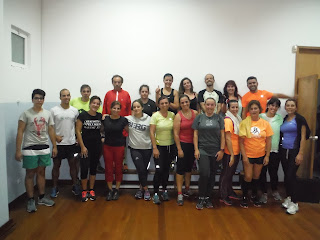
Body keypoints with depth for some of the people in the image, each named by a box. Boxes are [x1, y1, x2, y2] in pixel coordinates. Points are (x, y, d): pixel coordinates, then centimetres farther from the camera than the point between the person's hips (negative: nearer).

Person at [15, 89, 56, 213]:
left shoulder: (47, 114, 7)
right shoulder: (26, 114, -5)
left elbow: (51, 131, 9)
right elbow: (20, 132, -7)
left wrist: (54, 146, 7)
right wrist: (18, 150, -11)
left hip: (44, 148, 4)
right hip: (30, 148, -4)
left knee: (41, 172, 13)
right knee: (30, 174, 5)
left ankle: (41, 197, 25)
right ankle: (31, 200, 16)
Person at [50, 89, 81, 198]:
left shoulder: (75, 110, 5)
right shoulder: (54, 110, -4)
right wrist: (55, 136, -13)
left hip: (71, 143, 2)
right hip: (58, 143, -2)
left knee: (73, 164, 9)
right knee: (56, 165, 8)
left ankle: (75, 186, 22)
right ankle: (55, 188, 22)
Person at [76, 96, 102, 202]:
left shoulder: (100, 116, 2)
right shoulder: (83, 115, -7)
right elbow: (78, 131, -8)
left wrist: (102, 138, -1)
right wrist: (82, 147, -10)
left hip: (97, 146, 3)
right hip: (85, 146, -3)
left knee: (93, 168, 11)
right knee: (84, 168, -2)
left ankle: (91, 190, 25)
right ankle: (84, 191, 17)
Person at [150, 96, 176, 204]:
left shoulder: (172, 115, 2)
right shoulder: (155, 116, -7)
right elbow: (151, 133, -9)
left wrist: (176, 147, 5)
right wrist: (154, 148, -13)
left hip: (170, 146, 3)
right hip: (159, 146, -3)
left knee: (166, 169, 12)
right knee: (159, 170, -7)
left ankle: (164, 191, 28)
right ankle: (155, 194, 6)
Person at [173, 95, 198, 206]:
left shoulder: (195, 113, 2)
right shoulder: (178, 116, -7)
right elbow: (176, 133, -9)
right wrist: (179, 149, -12)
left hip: (193, 144, 4)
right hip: (183, 144, -4)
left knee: (189, 167, 17)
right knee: (181, 168, 0)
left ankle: (187, 189, 35)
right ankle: (180, 194, 7)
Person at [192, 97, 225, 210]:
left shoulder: (219, 118, 7)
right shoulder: (199, 117, 6)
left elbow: (222, 135, 5)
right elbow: (195, 134, 4)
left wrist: (221, 150, -2)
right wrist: (196, 149, -3)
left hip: (215, 151, 2)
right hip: (203, 150, -1)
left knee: (212, 175, 8)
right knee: (204, 174, -12)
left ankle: (208, 198, 23)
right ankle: (201, 198, 6)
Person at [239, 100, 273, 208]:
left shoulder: (265, 123, -2)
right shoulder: (244, 123, -10)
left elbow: (268, 141, 2)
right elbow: (241, 141, -9)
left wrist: (267, 155, 0)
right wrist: (244, 156, -12)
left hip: (260, 155, 3)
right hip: (248, 155, -2)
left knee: (256, 177, 14)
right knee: (248, 177, -1)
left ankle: (254, 196, 34)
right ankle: (244, 197, 20)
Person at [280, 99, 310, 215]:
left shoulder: (300, 119, -6)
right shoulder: (283, 119, 10)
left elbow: (303, 137, -9)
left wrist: (300, 154, -15)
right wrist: (279, 150, 8)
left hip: (294, 152, -5)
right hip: (284, 151, 5)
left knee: (291, 175, -8)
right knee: (286, 175, 11)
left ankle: (294, 203, 5)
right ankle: (288, 198, 25)